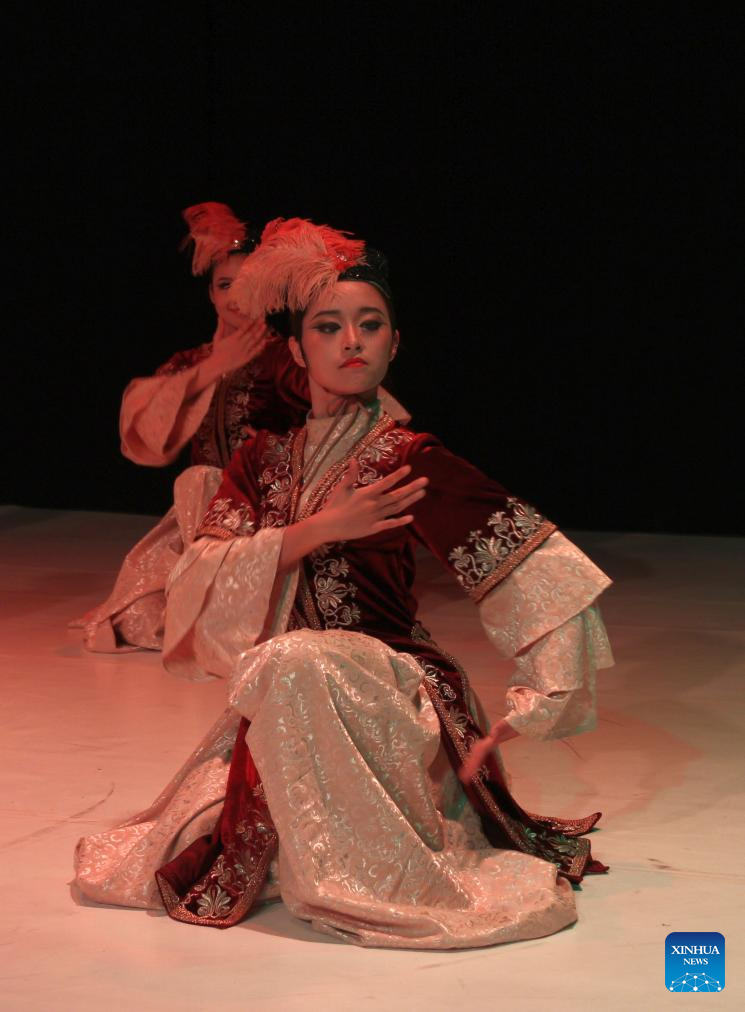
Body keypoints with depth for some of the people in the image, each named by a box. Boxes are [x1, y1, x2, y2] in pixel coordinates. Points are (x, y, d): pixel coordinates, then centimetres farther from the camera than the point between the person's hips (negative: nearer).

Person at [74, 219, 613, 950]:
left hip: (383, 692, -5)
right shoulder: (262, 462, 8)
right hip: (272, 706, 5)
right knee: (138, 869, -7)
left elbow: (543, 574, -10)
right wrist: (319, 529, -17)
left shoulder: (407, 460, -7)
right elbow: (203, 581, -5)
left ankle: (358, 873, -17)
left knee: (293, 666, -39)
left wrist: (526, 712, -12)